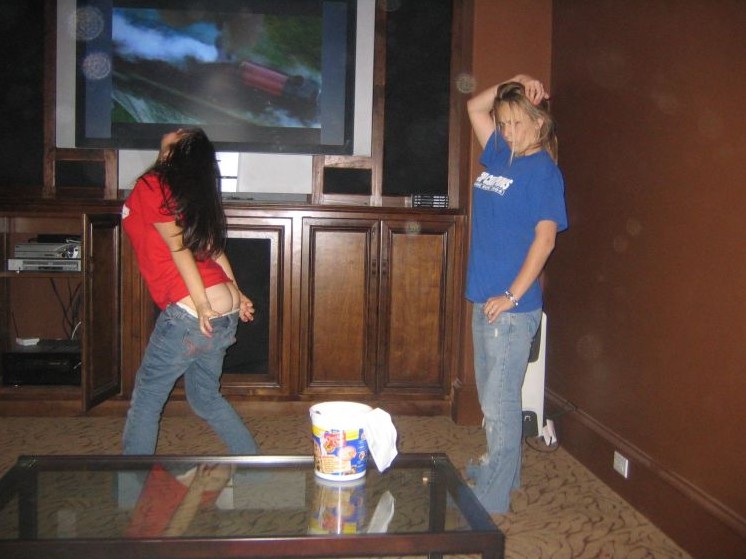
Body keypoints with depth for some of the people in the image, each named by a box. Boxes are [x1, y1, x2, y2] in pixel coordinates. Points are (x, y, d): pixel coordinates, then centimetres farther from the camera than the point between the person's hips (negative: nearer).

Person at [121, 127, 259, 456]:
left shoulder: (150, 186, -6)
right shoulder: (195, 193, 15)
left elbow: (178, 247, -14)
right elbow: (212, 248, 13)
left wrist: (201, 305, -18)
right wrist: (235, 294, 12)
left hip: (188, 314, -7)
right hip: (226, 311, 8)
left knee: (146, 400, 11)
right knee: (206, 397, 23)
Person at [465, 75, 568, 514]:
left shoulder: (544, 170, -10)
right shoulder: (499, 154, 12)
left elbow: (545, 238, -17)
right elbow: (475, 107, 22)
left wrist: (512, 295, -18)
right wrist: (512, 84, 6)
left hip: (513, 305, -8)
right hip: (485, 298, 9)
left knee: (500, 401, -1)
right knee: (491, 394, 18)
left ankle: (494, 495, 10)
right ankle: (503, 470, 35)